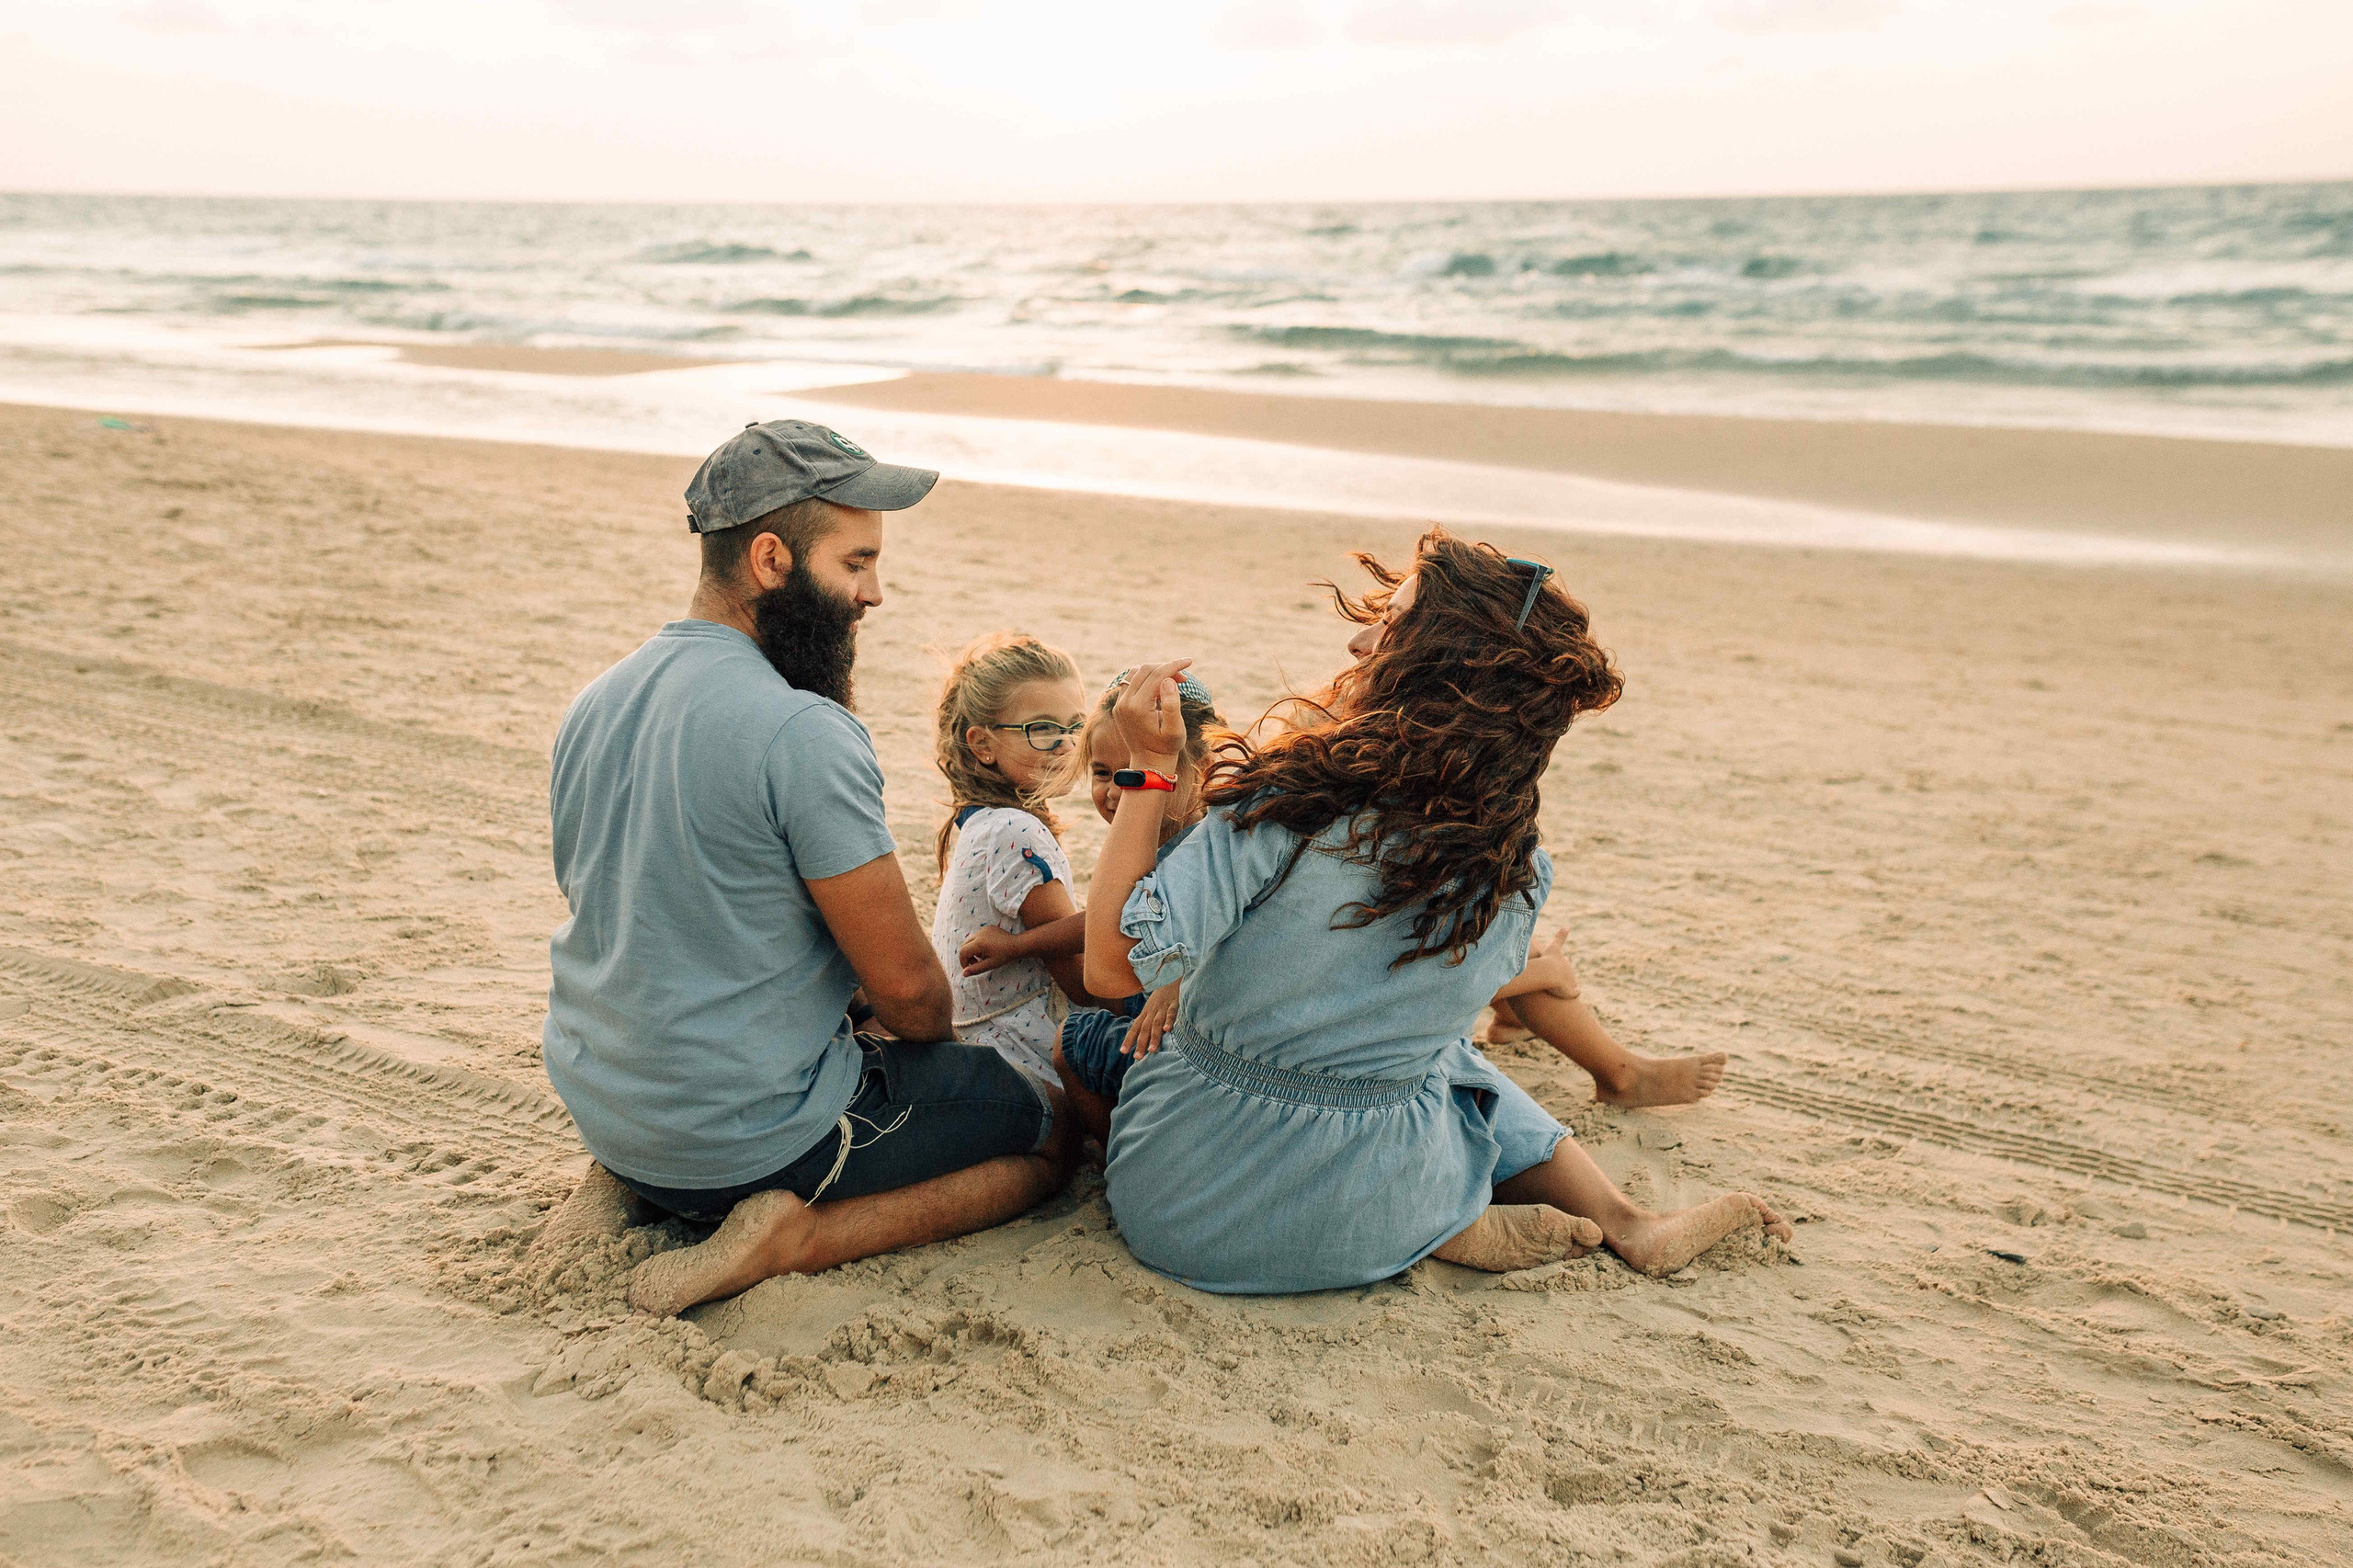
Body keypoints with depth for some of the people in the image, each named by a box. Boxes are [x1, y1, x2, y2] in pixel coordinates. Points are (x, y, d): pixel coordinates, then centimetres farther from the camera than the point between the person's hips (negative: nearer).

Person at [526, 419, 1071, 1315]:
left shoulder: (593, 705, 3)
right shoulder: (806, 734, -24)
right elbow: (904, 983, -17)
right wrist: (942, 1045, 5)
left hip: (601, 1108, 8)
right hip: (754, 1132, -8)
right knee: (1051, 1131, 10)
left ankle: (633, 1187, 13)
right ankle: (790, 1236, -9)